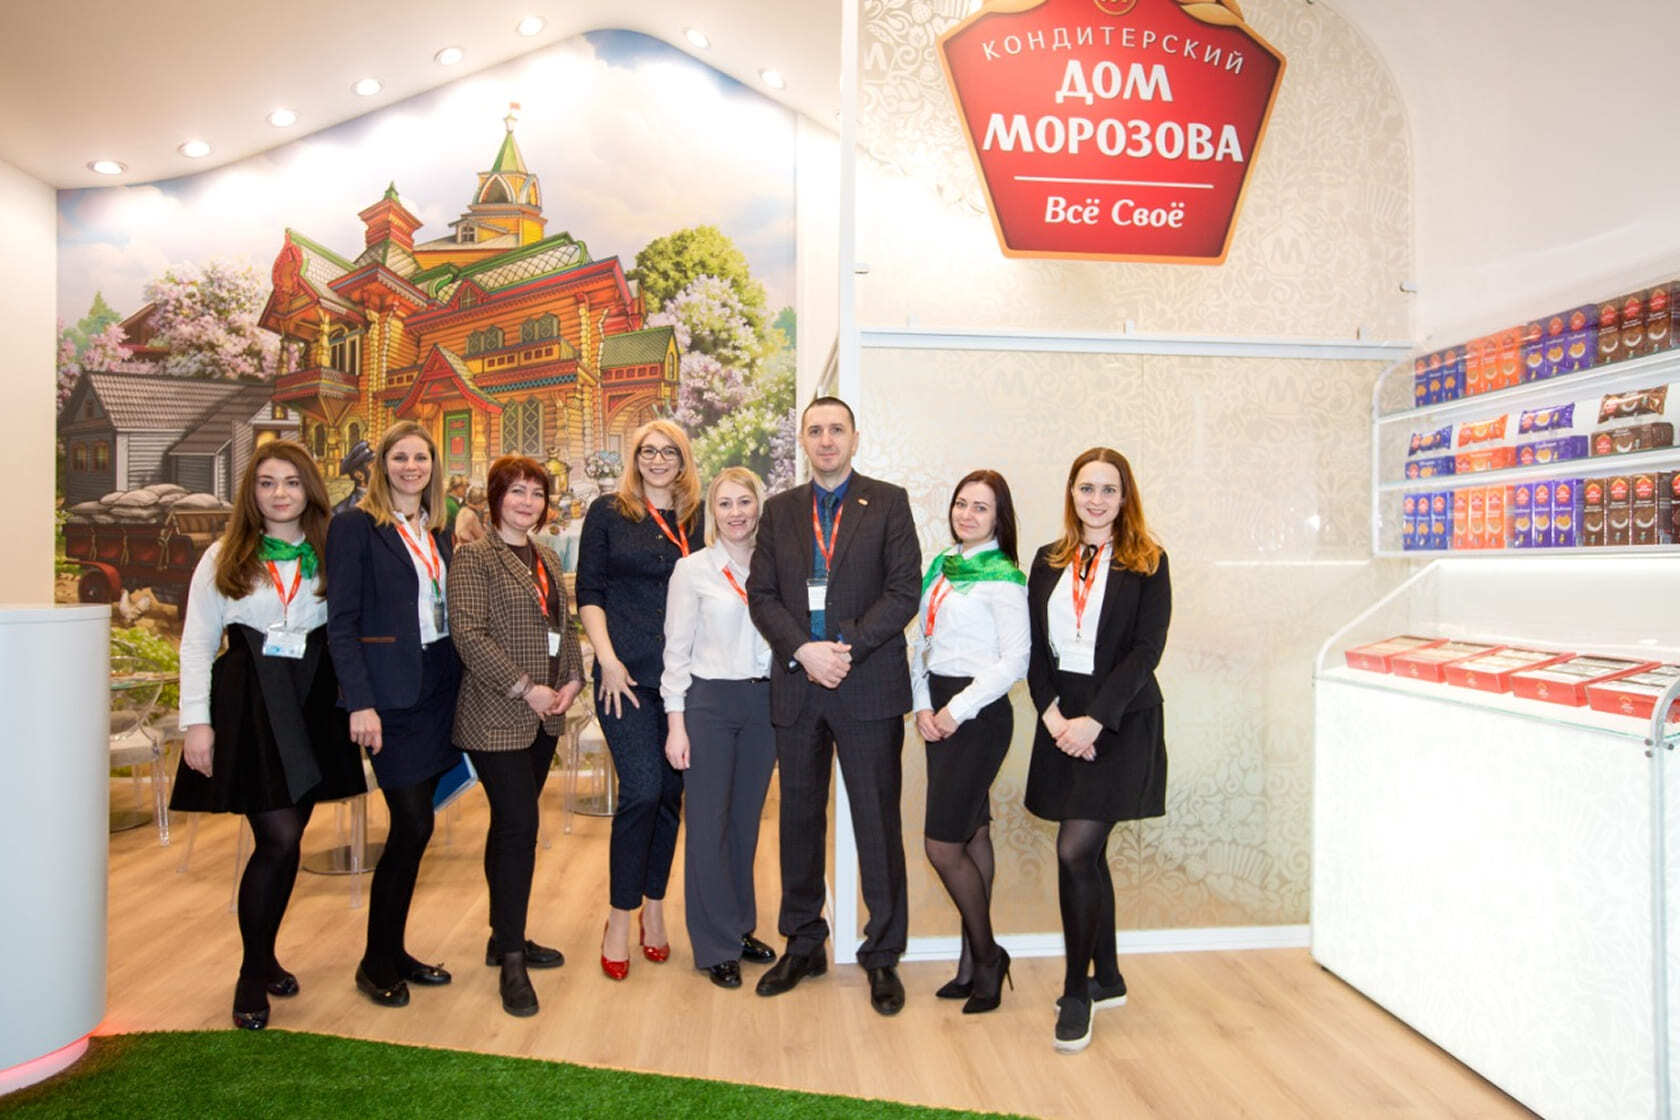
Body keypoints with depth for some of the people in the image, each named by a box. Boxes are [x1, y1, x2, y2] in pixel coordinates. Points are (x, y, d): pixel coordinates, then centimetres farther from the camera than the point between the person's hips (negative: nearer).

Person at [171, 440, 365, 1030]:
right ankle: (252, 975, 9)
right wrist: (197, 721, -4)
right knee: (279, 839, -9)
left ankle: (265, 957, 28)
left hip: (313, 706, 2)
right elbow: (196, 643, 3)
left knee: (286, 840, 8)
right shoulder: (225, 556, 5)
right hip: (247, 705, -2)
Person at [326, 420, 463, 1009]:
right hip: (390, 694, -6)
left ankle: (394, 953, 24)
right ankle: (376, 964, 12)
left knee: (413, 826, 11)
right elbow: (341, 623, -9)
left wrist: (461, 684, 5)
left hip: (438, 689, 6)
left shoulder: (439, 533, 13)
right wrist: (360, 702, -16)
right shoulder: (355, 527, -5)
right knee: (413, 825, -6)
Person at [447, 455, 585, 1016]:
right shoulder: (472, 557, -6)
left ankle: (506, 938, 26)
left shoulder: (546, 559, 16)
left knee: (513, 826, 15)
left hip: (543, 716, 7)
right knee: (519, 827, -8)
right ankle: (512, 961, 3)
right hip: (497, 715, -7)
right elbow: (468, 633, -15)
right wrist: (526, 687, -17)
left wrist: (573, 679, 3)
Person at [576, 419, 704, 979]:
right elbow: (589, 593, 2)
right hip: (627, 676, -3)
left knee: (671, 793, 8)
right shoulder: (608, 513, 4)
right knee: (642, 791, -10)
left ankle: (654, 907, 25)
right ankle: (620, 919, 7)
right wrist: (608, 659, -8)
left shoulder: (698, 520, 10)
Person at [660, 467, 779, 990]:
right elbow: (676, 651, -4)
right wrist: (675, 723, -8)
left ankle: (740, 927, 29)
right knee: (709, 824, 3)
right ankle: (715, 946, 16)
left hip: (763, 701, 4)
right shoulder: (693, 569, -4)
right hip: (709, 701, -3)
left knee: (746, 820, 13)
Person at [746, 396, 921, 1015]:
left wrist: (848, 648, -15)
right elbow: (762, 594, 4)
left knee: (877, 822, 3)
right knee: (800, 819, 13)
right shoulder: (779, 510, 11)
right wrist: (803, 651, -12)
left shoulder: (889, 502, 2)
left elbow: (903, 592, -6)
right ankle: (803, 946, 29)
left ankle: (882, 955, 18)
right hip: (796, 685, 3)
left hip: (869, 684, -3)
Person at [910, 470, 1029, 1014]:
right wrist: (923, 707, 0)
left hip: (979, 714, -7)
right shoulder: (941, 566, 10)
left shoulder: (1002, 577, -11)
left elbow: (1013, 661, -15)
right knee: (972, 835, 14)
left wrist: (957, 711, -13)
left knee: (941, 844, -6)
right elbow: (921, 642, 12)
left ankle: (985, 954, 15)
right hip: (939, 712, 7)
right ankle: (976, 961, 24)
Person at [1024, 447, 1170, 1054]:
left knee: (1075, 850, -10)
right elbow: (1036, 648, 6)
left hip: (1120, 721, -4)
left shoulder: (1146, 562, -1)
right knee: (1088, 853, 12)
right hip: (1062, 719, 4)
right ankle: (1107, 979, 29)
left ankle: (1077, 991, 7)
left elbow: (1146, 648, -9)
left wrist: (1095, 720, -17)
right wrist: (1052, 714, -8)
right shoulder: (1049, 562, 10)